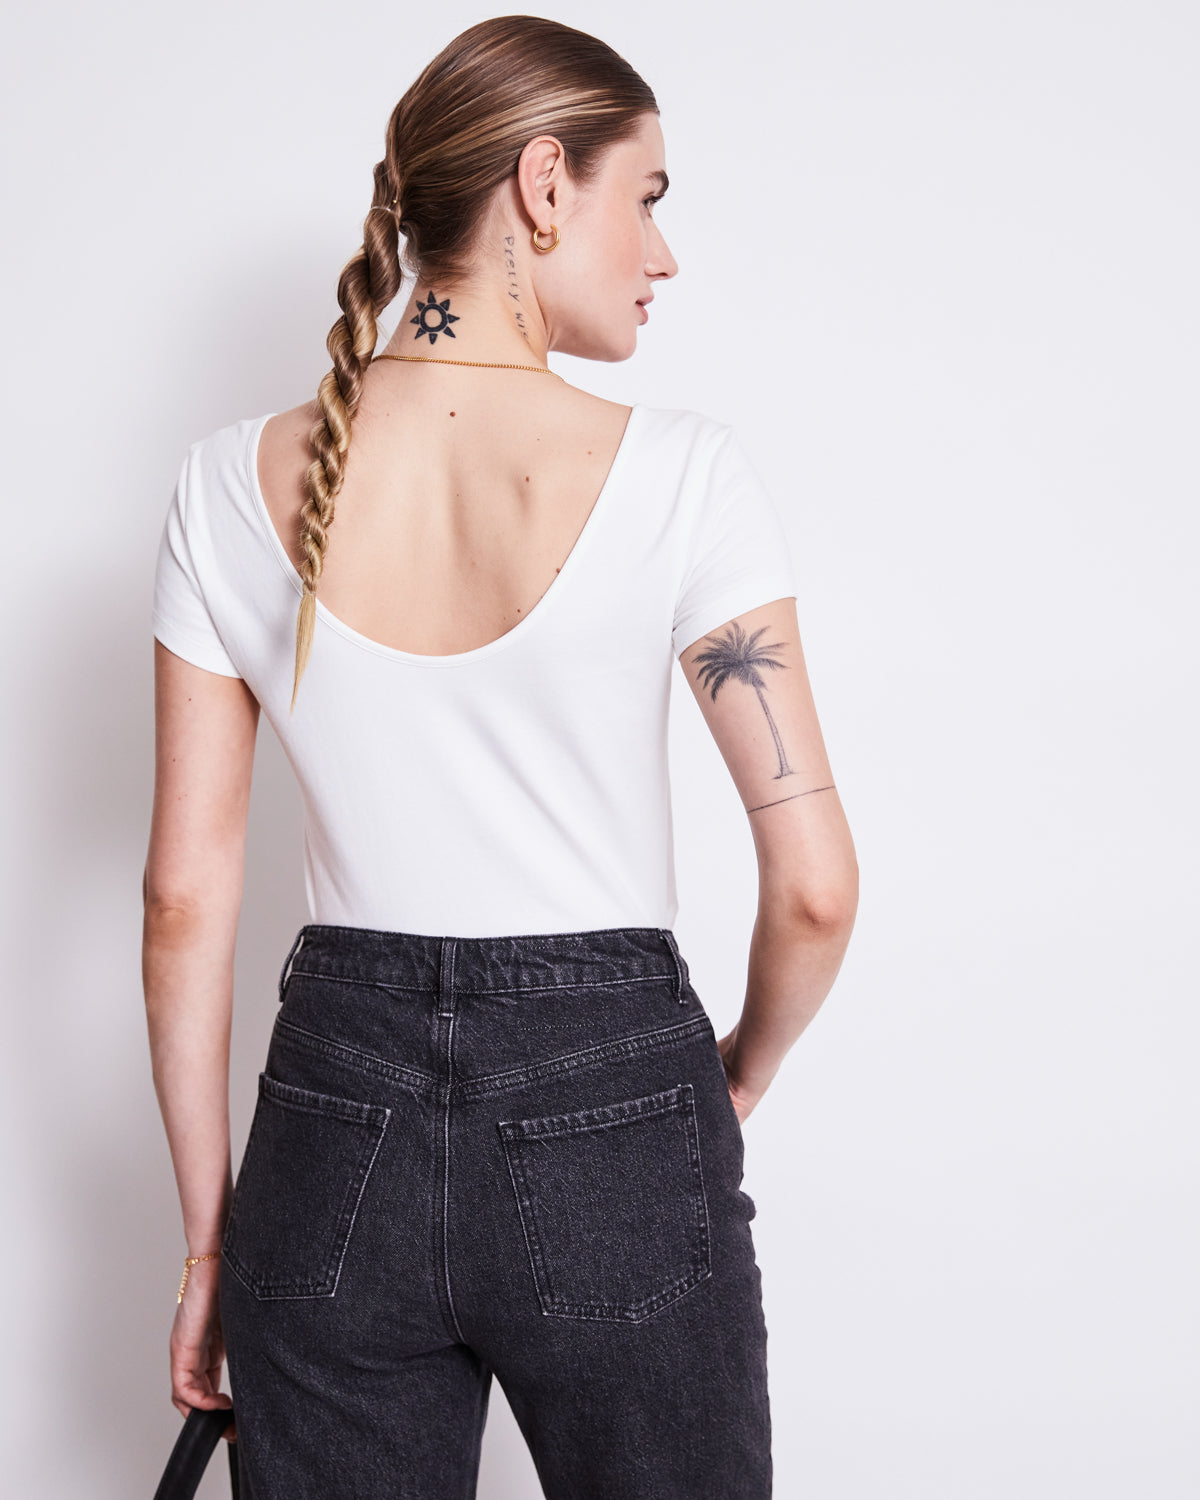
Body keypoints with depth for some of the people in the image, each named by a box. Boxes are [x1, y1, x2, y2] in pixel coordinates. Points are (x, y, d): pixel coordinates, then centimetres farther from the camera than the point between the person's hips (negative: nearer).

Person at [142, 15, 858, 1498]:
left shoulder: (236, 483, -3)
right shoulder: (676, 469, -12)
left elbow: (186, 898, 0)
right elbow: (815, 885, -12)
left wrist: (210, 1233, 10)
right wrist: (734, 1081, 9)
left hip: (337, 1113, 3)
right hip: (614, 1113, -2)